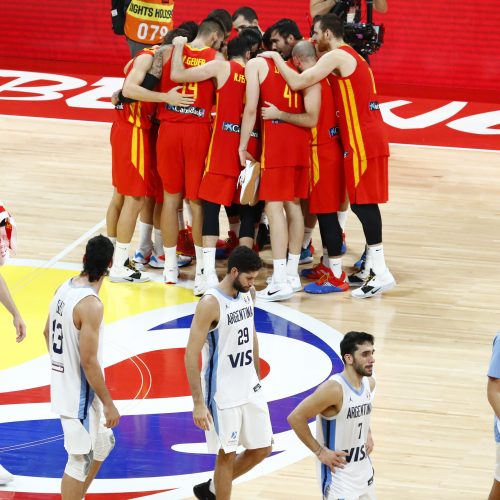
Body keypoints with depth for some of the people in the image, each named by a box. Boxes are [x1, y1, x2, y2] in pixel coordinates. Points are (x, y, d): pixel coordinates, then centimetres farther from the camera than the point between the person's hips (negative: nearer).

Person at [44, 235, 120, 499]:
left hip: (63, 384, 9)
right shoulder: (91, 304, -25)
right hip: (80, 394, -9)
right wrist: (108, 404, -18)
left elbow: (48, 333, 16)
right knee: (80, 460, 2)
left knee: (103, 443, 23)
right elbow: (89, 361, -25)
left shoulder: (64, 288, 2)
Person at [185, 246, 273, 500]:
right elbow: (191, 356, -21)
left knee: (261, 449, 13)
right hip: (223, 393, -8)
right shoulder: (210, 304, -21)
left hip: (250, 389, 8)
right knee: (228, 455, 1)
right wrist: (198, 403, -23)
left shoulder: (247, 294, 2)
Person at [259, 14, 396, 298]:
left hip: (361, 140, -9)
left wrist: (276, 58, -3)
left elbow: (297, 83, -17)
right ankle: (372, 269, 15)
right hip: (372, 137, 9)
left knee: (363, 202, -9)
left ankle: (381, 273, -12)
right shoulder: (353, 58, 21)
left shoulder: (336, 56, -9)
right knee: (364, 202, 12)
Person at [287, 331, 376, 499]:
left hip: (364, 471, 8)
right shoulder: (334, 389, -24)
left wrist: (367, 435, 8)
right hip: (339, 474, -8)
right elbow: (296, 417, -22)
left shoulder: (369, 383, 1)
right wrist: (319, 451, -18)